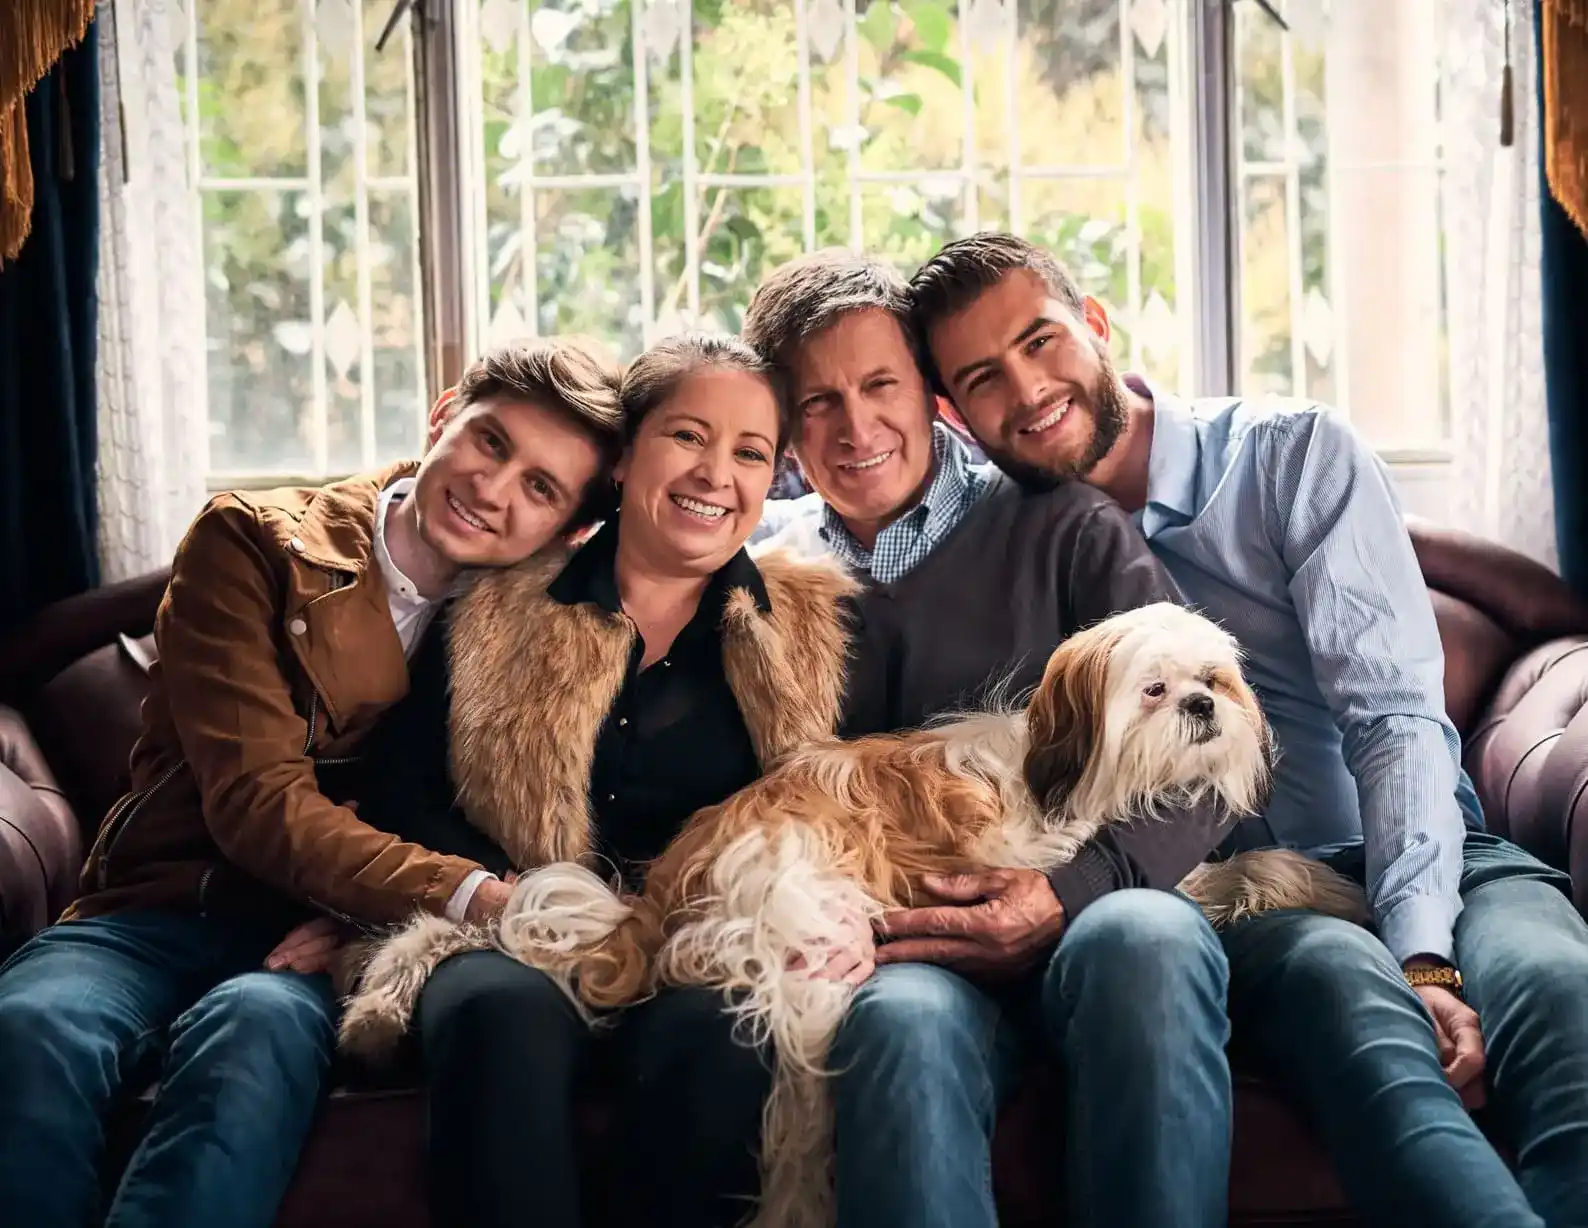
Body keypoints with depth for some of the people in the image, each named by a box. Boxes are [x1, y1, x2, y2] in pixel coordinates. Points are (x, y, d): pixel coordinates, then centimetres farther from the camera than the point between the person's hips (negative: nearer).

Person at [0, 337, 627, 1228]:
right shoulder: (254, 545, 0)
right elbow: (255, 798, -11)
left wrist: (374, 914, -18)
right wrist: (469, 895, -24)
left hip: (322, 942, 0)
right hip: (167, 910, 0)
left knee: (256, 1027, -37)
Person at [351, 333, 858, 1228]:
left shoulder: (813, 634, 14)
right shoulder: (499, 610, 13)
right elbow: (403, 790, 7)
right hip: (516, 944, 0)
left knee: (711, 1035, -36)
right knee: (504, 1010, -36)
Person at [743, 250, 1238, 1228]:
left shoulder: (1063, 531, 10)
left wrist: (1074, 890, -14)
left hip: (1087, 914, 0)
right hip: (908, 954, 0)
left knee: (1143, 938, -37)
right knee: (903, 1022, -37)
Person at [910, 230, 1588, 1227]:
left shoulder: (1294, 454, 6)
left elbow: (1396, 715, -3)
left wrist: (1424, 958, -18)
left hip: (1423, 858, 0)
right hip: (1231, 899, 0)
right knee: (1345, 983, -37)